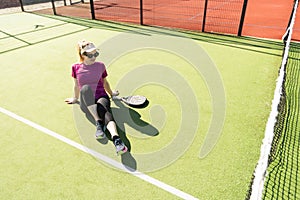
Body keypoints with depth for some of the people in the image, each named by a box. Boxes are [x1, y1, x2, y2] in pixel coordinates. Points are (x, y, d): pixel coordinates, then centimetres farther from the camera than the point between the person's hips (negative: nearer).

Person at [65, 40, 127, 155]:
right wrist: (75, 98, 34)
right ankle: (99, 123, -48)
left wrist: (111, 94, 36)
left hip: (101, 98, 0)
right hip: (86, 104, 0)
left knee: (104, 110, -38)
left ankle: (116, 138, -64)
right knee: (86, 88, -36)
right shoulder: (76, 67, 10)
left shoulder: (100, 66, 10)